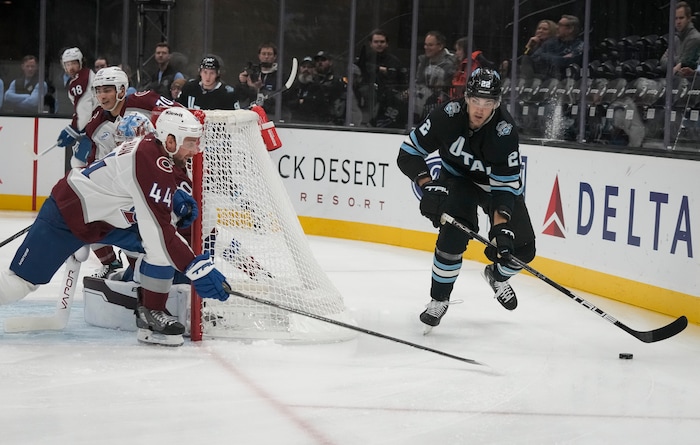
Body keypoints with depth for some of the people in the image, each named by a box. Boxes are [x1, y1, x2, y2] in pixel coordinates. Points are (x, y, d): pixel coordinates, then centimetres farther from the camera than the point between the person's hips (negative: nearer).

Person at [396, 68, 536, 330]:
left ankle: (497, 276, 35)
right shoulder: (449, 115, -30)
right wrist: (428, 186, -35)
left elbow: (506, 185, -32)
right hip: (457, 178, -1)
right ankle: (438, 299, -6)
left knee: (522, 249, -2)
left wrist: (501, 226, -45)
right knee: (455, 233, -26)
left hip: (497, 181, 1)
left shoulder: (504, 130, -33)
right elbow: (408, 153, -21)